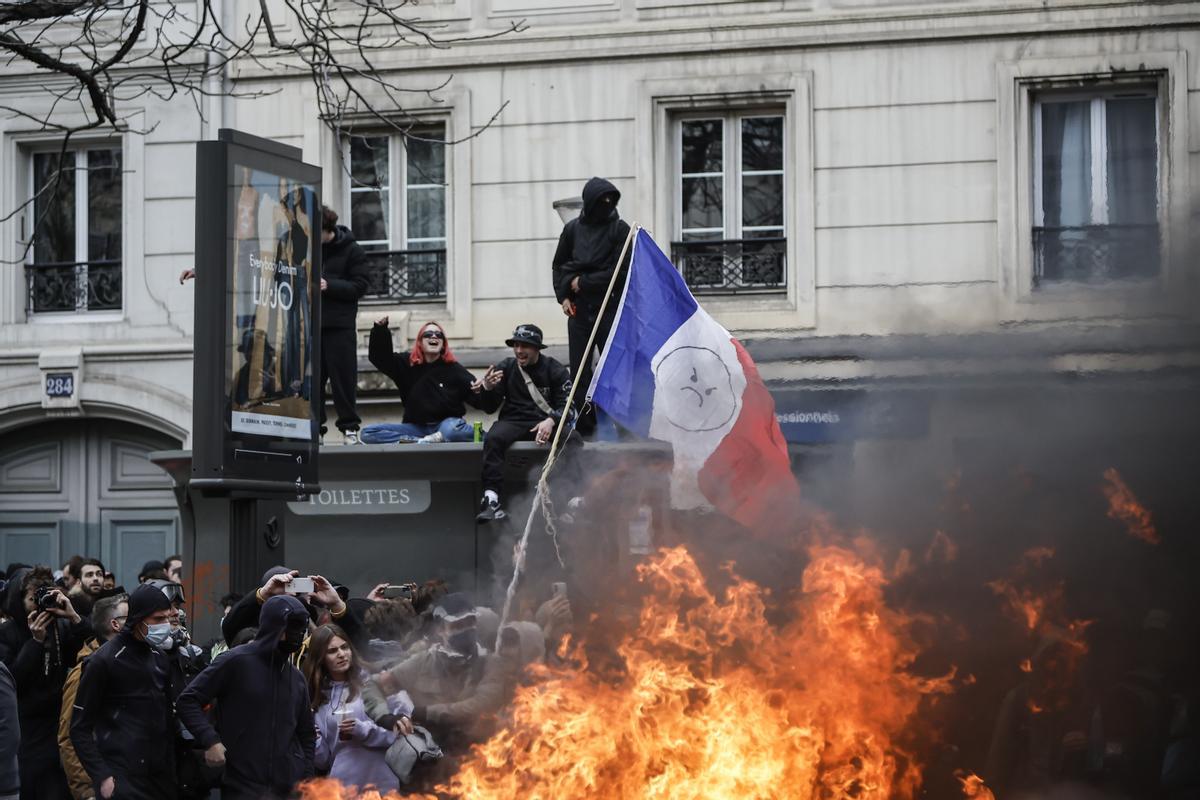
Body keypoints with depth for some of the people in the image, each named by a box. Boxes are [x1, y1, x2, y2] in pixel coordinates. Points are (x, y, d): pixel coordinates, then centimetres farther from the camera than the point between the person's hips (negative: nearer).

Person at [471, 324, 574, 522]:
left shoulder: (555, 370, 3)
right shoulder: (505, 368, 10)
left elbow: (566, 405, -2)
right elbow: (489, 408, 10)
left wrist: (551, 421, -24)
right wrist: (487, 389, -14)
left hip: (546, 422, -1)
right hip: (514, 421, 1)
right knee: (493, 438, -32)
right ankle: (491, 498, -40)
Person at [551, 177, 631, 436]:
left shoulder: (619, 229, -1)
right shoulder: (572, 228, 9)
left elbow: (620, 270, -8)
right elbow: (559, 265, 19)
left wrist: (583, 282, -7)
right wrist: (563, 295, 6)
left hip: (610, 308, -3)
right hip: (578, 308, 3)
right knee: (579, 370, 3)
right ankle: (584, 423, 7)